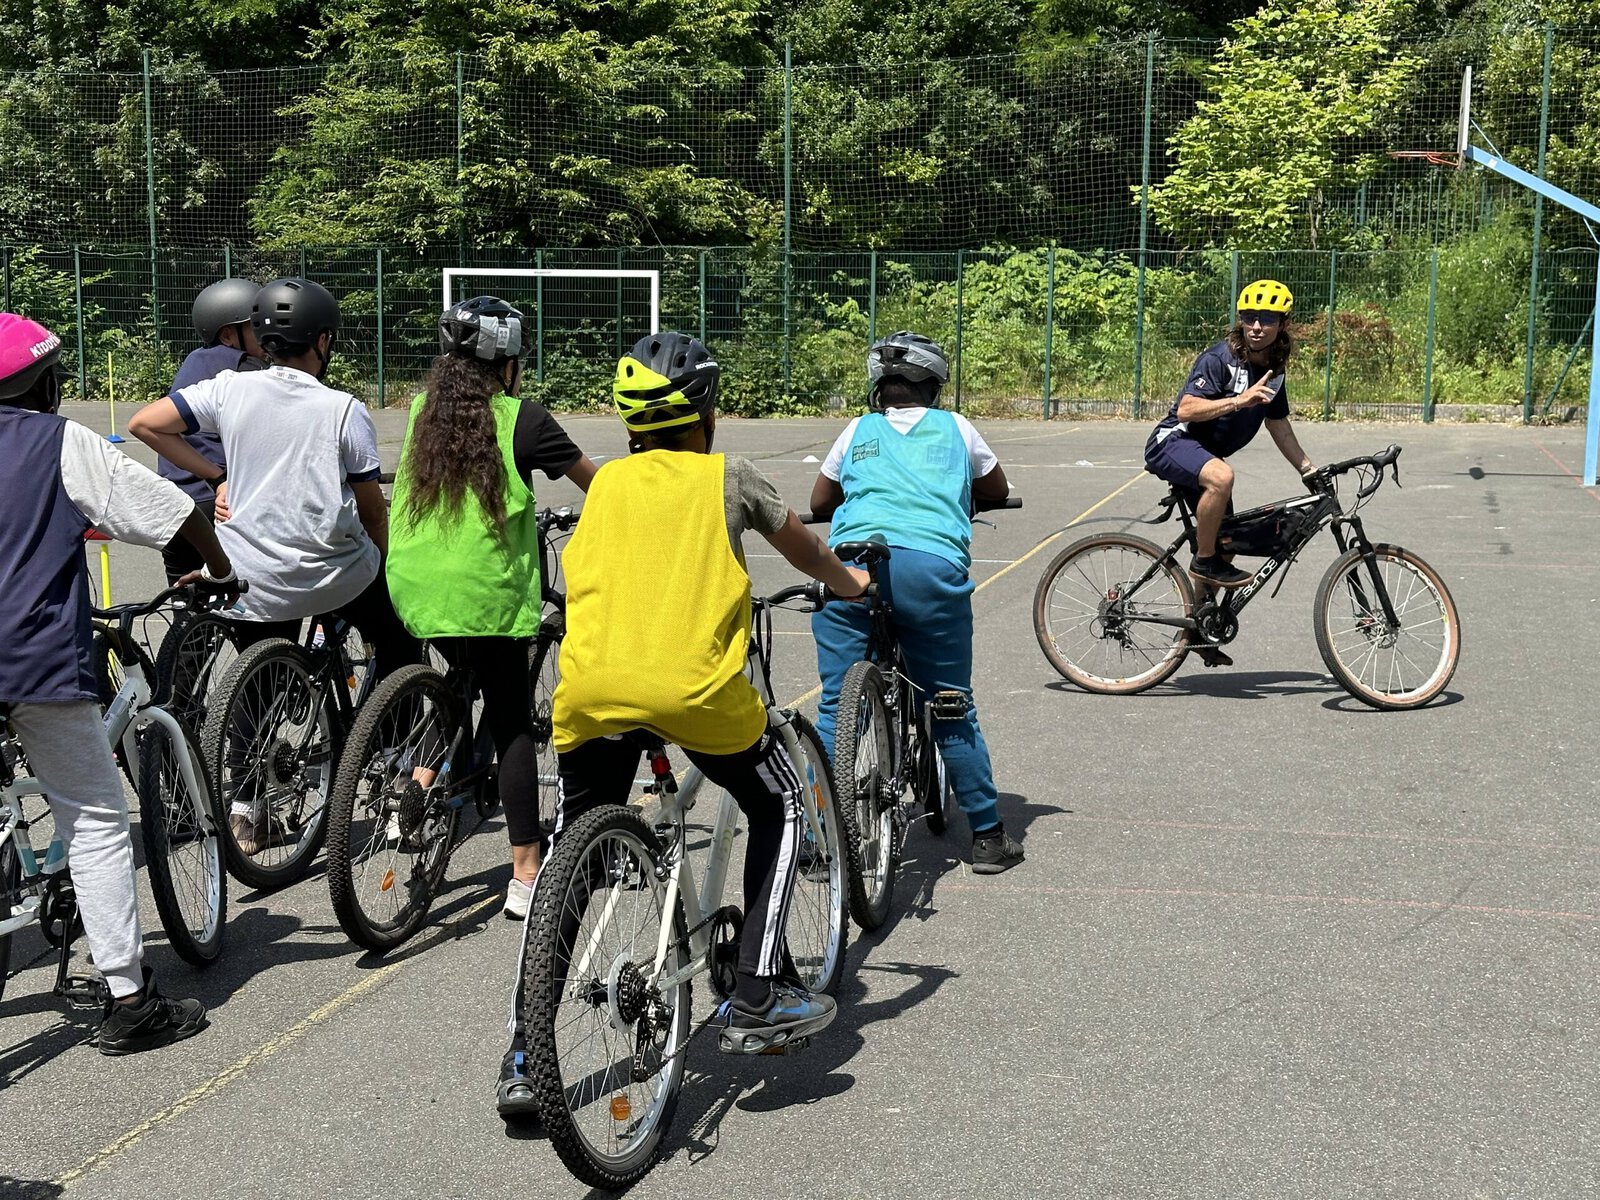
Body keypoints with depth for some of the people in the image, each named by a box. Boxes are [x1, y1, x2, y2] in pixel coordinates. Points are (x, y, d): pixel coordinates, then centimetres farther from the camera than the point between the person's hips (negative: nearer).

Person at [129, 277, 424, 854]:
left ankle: (246, 808, 15)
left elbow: (144, 424, -5)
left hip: (254, 583, 3)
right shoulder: (344, 409, -9)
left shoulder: (231, 389, -3)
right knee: (398, 635, 24)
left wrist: (215, 475, 3)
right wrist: (382, 558, 17)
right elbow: (372, 507, -2)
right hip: (338, 576, -3)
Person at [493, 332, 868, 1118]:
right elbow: (806, 553, 32)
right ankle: (758, 1002, 17)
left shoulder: (605, 482, 22)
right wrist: (852, 585, 53)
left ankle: (524, 1059, 15)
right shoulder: (727, 478, 15)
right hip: (695, 685, -3)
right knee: (778, 808, 23)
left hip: (590, 687, 3)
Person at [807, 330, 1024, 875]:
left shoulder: (858, 431, 24)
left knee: (835, 708, 6)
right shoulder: (955, 428, 23)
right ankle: (988, 837, 15)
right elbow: (998, 492, 37)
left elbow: (819, 503, 33)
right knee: (952, 708, 10)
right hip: (933, 562, 0)